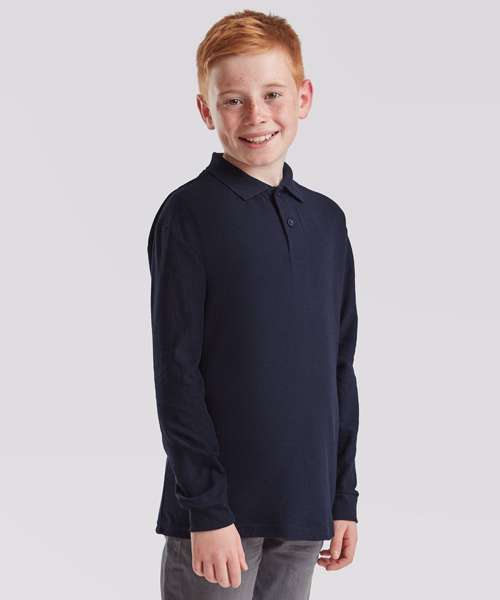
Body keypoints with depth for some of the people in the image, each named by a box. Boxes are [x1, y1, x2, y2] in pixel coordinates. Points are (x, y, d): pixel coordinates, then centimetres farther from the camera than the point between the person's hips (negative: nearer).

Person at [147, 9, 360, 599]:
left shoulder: (327, 220, 9)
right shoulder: (190, 213, -7)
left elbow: (340, 368, 13)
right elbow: (177, 372, -10)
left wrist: (344, 496, 11)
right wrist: (207, 508, -13)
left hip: (305, 508, 5)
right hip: (219, 509, -5)